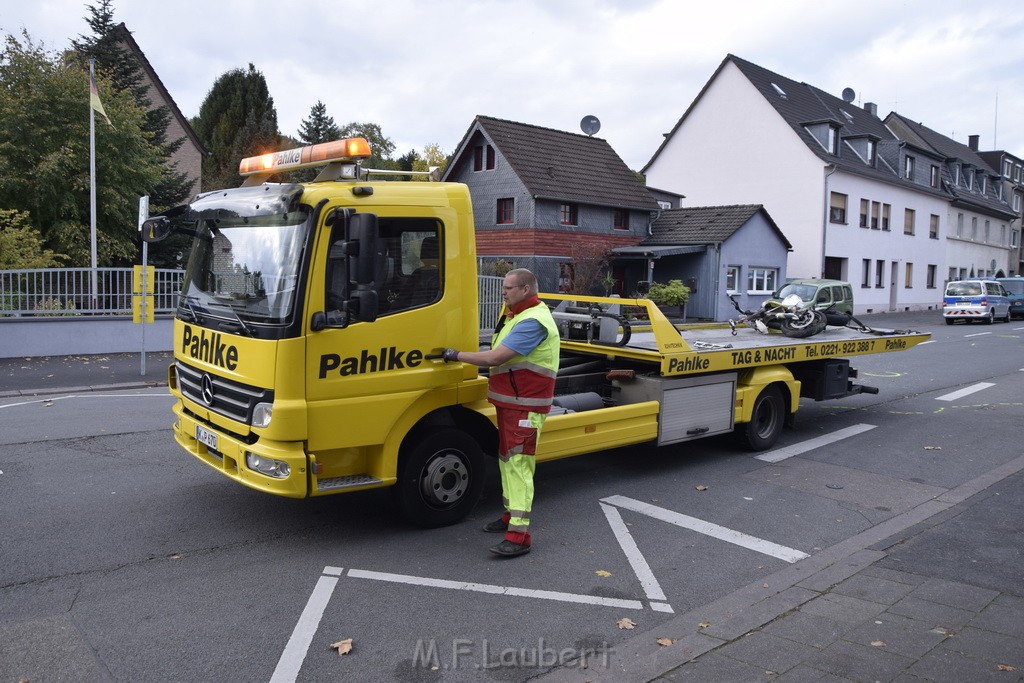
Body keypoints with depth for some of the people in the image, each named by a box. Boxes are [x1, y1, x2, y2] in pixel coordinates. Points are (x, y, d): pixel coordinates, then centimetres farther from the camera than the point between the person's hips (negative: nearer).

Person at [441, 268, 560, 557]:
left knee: (518, 464, -12)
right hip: (509, 403, 11)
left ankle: (519, 536, -11)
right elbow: (499, 353, 22)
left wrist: (457, 355, -15)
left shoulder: (534, 321, -21)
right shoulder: (517, 315, 16)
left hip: (525, 407, -11)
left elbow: (495, 357, -25)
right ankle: (510, 515, 33)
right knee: (507, 460, 18)